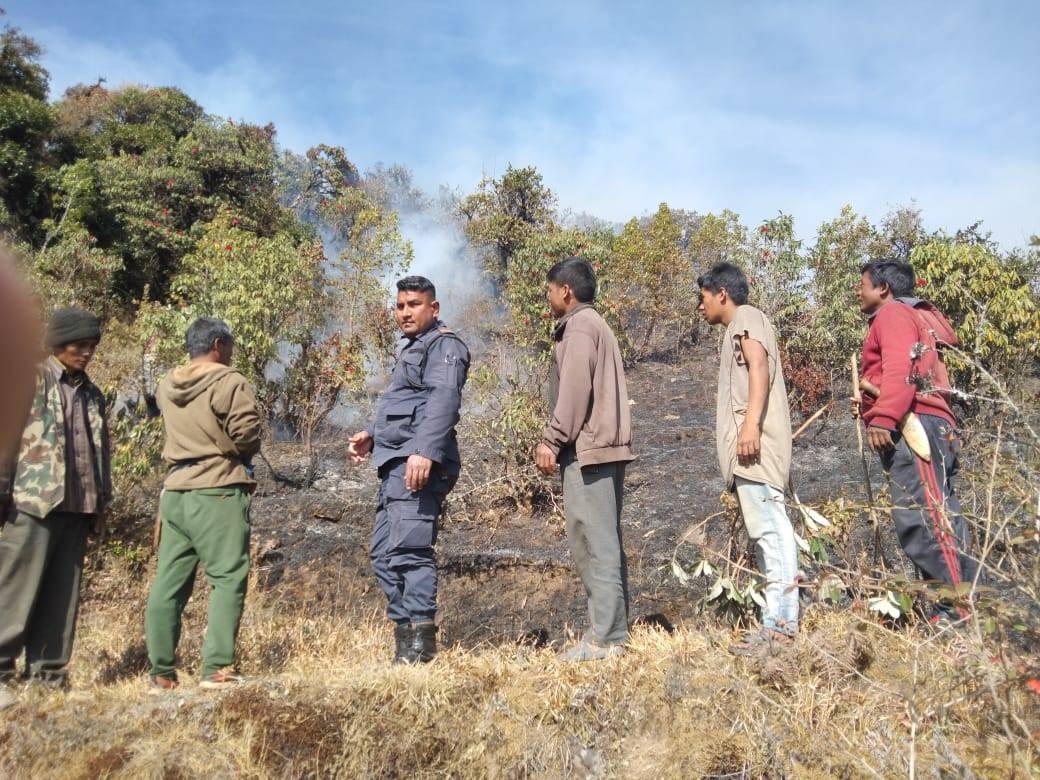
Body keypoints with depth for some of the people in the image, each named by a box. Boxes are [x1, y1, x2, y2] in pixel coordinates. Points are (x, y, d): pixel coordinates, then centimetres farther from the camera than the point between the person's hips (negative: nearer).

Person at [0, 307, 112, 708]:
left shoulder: (92, 395, 19)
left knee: (62, 597, 6)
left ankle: (48, 676, 12)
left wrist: (102, 501, 15)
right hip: (34, 502, -5)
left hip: (77, 507, 6)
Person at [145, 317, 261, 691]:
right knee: (227, 579, -4)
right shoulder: (230, 383, -7)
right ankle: (217, 669, -8)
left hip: (174, 491, 7)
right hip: (218, 492, -7)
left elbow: (174, 431, 18)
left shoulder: (166, 387, 13)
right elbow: (248, 434, -12)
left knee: (168, 583, 9)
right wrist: (237, 457, 7)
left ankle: (161, 673, 15)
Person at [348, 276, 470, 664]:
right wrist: (371, 436, 14)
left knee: (409, 548, -15)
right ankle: (404, 629, 16)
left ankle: (420, 638, -11)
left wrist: (424, 452, -30)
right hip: (396, 464, 10)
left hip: (420, 464, -10)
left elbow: (443, 400, -19)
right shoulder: (411, 349, 27)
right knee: (383, 553, 11)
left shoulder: (443, 345, -3)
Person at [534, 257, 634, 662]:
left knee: (593, 541, -9)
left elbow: (575, 390, -17)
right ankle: (612, 629, 15)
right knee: (603, 541, 11)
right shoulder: (593, 325, 24)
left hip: (587, 448, -10)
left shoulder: (579, 326, -6)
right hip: (602, 447, 10)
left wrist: (552, 441, -14)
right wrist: (555, 441, 17)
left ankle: (605, 637, -7)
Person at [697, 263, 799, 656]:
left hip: (755, 439, -10)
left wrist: (751, 423, -26)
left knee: (768, 526, -15)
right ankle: (779, 621, 5)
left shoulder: (746, 317, 2)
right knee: (766, 528, 5)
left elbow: (760, 366, -14)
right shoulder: (739, 328, 30)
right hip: (748, 446, 10)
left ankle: (779, 623, -18)